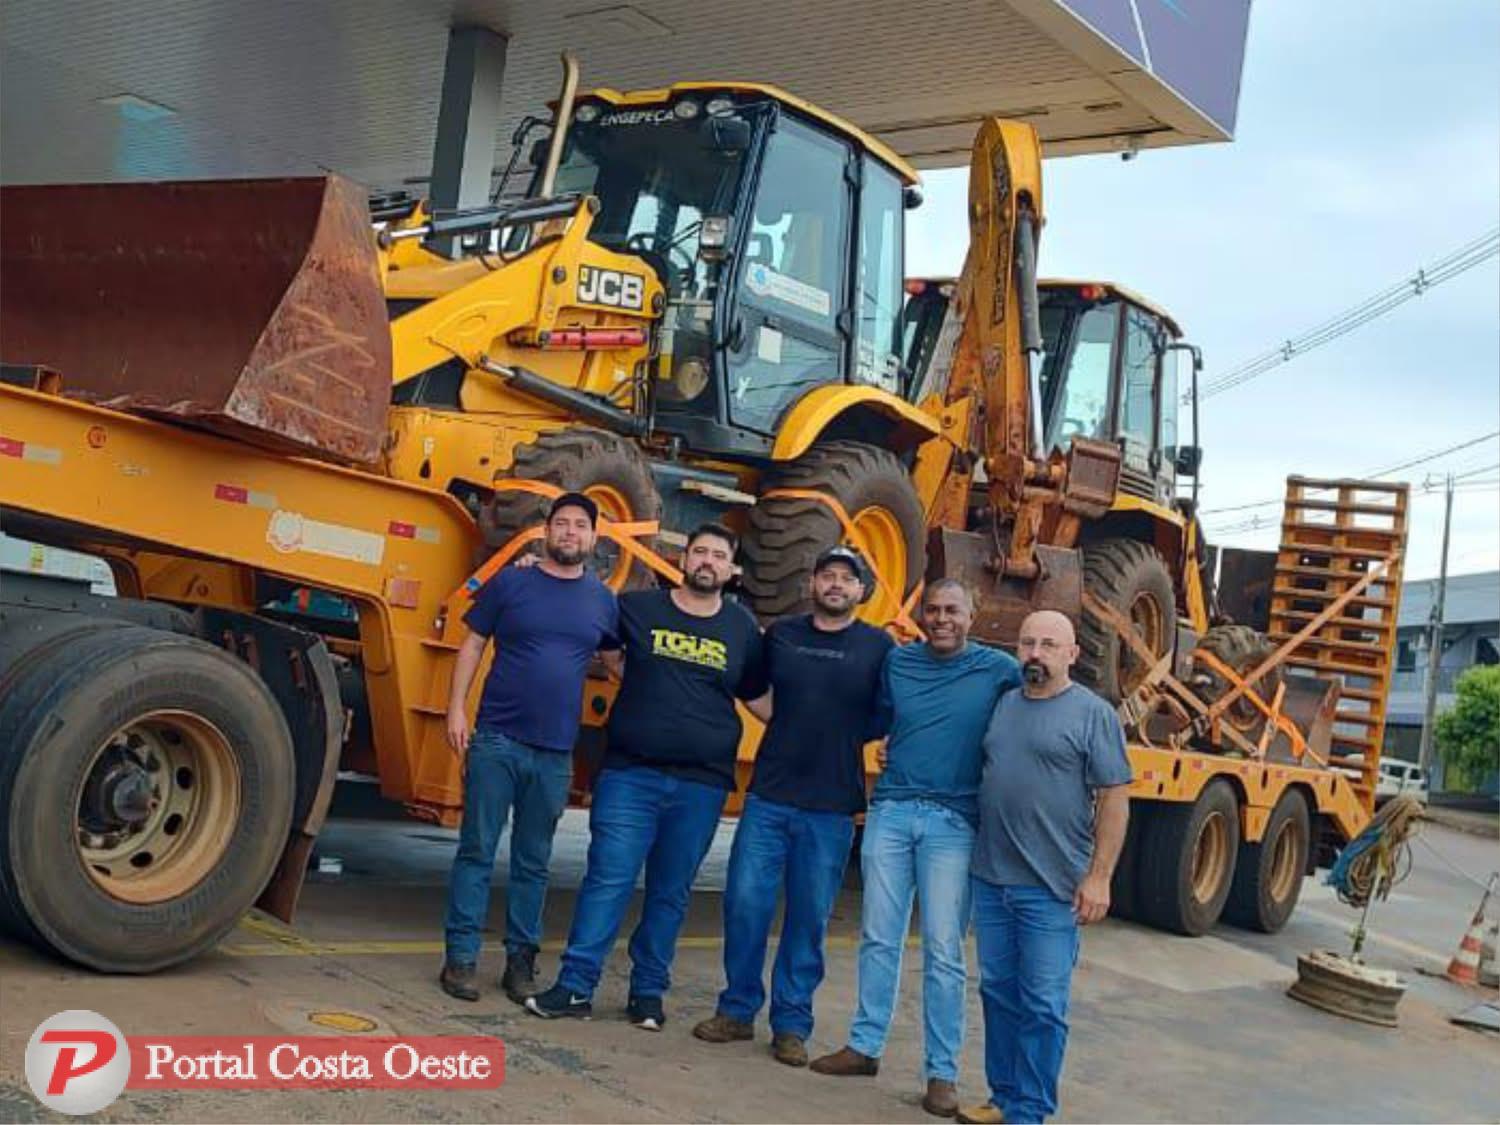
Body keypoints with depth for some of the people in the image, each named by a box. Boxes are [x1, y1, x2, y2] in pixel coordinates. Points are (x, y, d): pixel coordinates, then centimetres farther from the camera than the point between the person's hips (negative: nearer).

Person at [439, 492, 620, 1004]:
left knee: (533, 863, 10)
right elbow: (472, 645, 4)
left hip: (555, 752, 2)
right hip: (496, 741, -2)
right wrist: (456, 709, -5)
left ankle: (521, 959, 19)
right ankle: (460, 956, 8)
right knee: (476, 851, 1)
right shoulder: (509, 583, 2)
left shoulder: (603, 601, 8)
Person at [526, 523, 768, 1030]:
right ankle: (575, 986, 4)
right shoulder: (638, 608, 3)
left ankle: (648, 991, 20)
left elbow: (760, 696, 16)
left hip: (701, 784, 2)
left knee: (670, 892, 9)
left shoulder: (742, 628, 7)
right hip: (630, 774, -1)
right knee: (608, 879, -3)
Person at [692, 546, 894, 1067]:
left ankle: (791, 1023, 17)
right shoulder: (780, 635, 8)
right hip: (769, 795, 2)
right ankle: (737, 1009, 16)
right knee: (745, 903, 0)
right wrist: (794, 734, 9)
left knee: (809, 918, 5)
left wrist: (846, 738, -4)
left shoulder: (879, 647, 1)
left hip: (831, 808, -2)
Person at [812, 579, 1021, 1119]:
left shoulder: (997, 669, -2)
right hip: (890, 811, 3)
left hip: (953, 823, -3)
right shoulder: (896, 662, 8)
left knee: (943, 951, 0)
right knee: (878, 938, 9)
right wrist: (888, 753, 7)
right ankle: (864, 1045, 23)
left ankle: (942, 1072, 9)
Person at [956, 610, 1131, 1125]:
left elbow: (1114, 798, -7)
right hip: (990, 879, 6)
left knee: (1042, 1005, 0)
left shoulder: (1093, 714, -5)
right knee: (998, 993, 13)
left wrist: (1098, 877, -12)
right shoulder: (1000, 705, 11)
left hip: (1053, 888, -5)